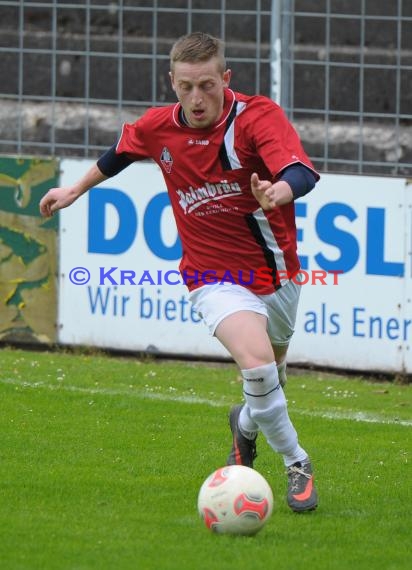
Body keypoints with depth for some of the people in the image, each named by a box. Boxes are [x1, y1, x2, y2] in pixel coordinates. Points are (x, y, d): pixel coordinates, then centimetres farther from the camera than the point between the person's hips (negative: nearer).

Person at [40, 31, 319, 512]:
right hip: (216, 278, -1)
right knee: (257, 362, -26)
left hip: (276, 273, 1)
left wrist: (281, 190, -60)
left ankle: (246, 424, 58)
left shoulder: (258, 116, -20)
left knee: (270, 375, 22)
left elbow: (302, 172, -37)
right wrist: (77, 189, 29)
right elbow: (121, 152, 16)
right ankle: (296, 464, -6)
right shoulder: (158, 129, -9)